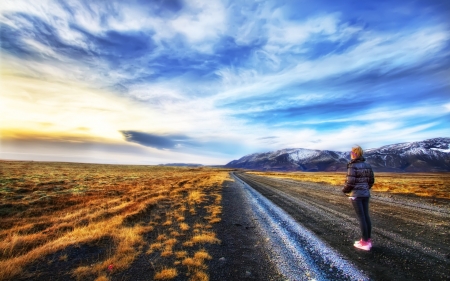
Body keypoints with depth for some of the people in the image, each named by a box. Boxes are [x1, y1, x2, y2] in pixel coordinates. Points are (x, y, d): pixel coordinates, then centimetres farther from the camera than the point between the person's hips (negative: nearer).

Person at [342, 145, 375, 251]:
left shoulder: (352, 166, -18)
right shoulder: (367, 165, 5)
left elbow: (350, 182, -20)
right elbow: (371, 180, 11)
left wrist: (345, 190, -1)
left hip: (355, 194, -7)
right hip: (365, 194, 7)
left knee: (361, 217, 0)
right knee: (366, 216, 13)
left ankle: (365, 243, 9)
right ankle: (368, 240, 23)